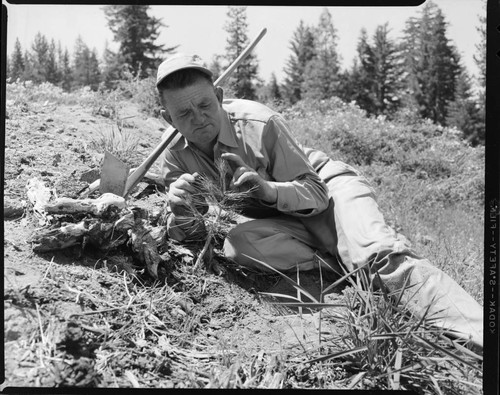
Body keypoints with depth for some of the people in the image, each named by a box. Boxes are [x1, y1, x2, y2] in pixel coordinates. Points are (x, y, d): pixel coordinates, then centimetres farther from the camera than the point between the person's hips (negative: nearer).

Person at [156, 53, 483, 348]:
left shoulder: (258, 123, -22)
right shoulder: (176, 160, -8)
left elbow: (316, 193, -19)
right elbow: (185, 235, -5)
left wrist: (268, 190, -40)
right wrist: (181, 213, -29)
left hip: (330, 188, -4)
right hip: (283, 220, 4)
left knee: (382, 255, -32)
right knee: (236, 244, -29)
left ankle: (478, 333, -39)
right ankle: (352, 270, -26)